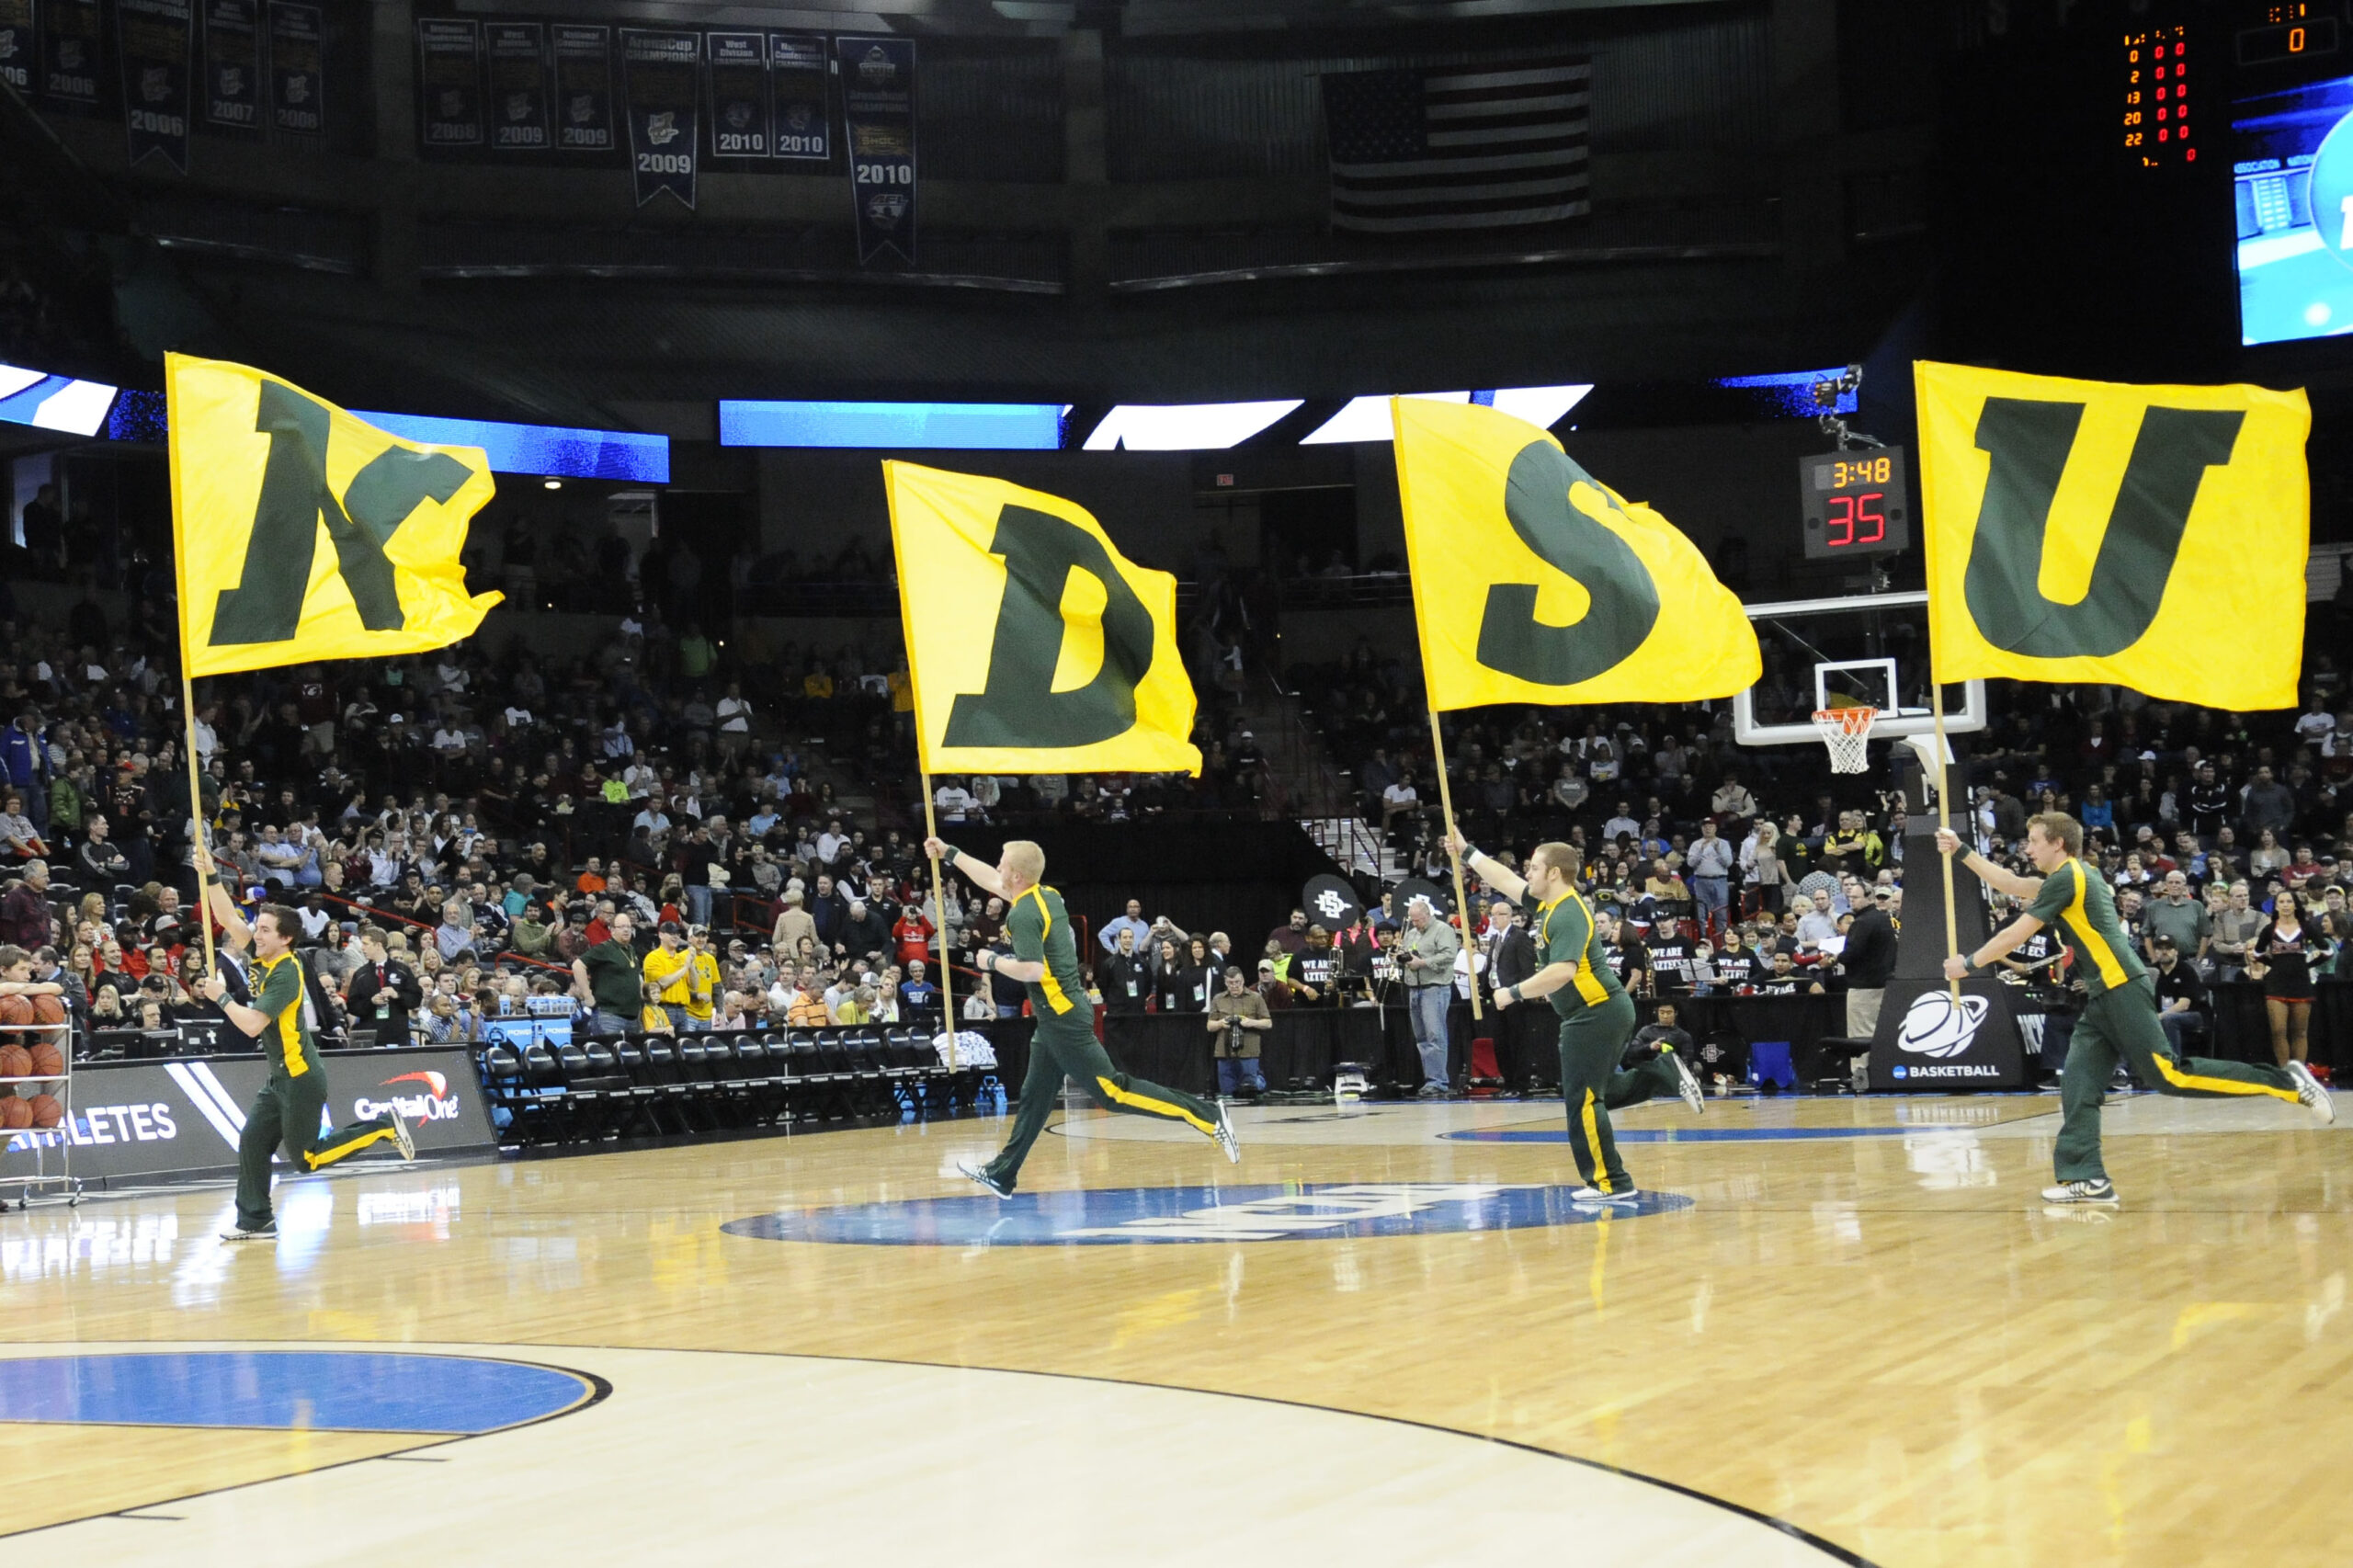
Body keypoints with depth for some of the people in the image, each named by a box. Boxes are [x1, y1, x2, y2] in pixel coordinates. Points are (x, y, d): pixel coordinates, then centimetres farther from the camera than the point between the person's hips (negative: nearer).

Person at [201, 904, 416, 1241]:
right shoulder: (262, 961, 5)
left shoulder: (285, 974, -22)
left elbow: (252, 1025, -27)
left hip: (301, 1079, -9)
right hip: (282, 1078, 9)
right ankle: (256, 1221, 11)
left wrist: (221, 997, -18)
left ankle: (382, 1127, 3)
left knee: (307, 1158, -4)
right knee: (252, 1143, 5)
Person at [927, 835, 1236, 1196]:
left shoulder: (1023, 914, -17)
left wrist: (994, 962, -12)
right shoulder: (1046, 895, 11)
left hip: (1063, 1018, -10)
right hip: (1057, 1018, 10)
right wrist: (949, 853, 33)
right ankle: (1002, 1174, 23)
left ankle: (1207, 1118, -15)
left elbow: (1032, 970, -29)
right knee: (1035, 1096, 15)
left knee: (1112, 1091, -11)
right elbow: (992, 881, 27)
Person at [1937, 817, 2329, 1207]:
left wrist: (1968, 963, 4)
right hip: (2105, 998, 10)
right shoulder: (2069, 877, 20)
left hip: (2122, 990, -10)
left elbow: (2014, 937, -7)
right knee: (2077, 1085, 1)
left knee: (2168, 1076, -15)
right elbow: (2009, 884, 28)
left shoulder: (2067, 878, -9)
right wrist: (1960, 851, 24)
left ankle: (2287, 1082, -11)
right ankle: (2087, 1178, -5)